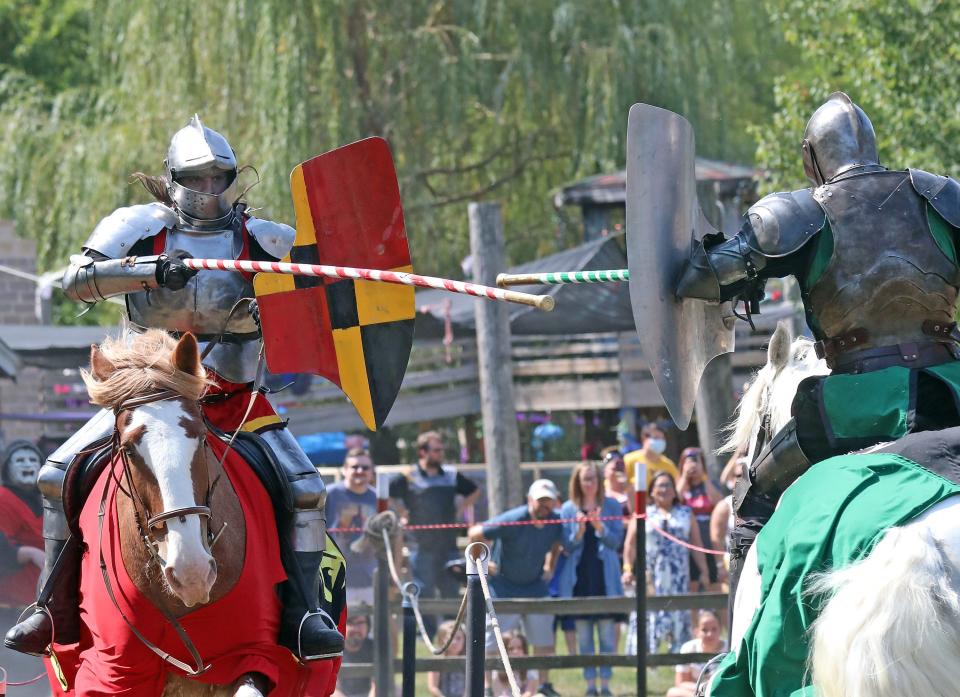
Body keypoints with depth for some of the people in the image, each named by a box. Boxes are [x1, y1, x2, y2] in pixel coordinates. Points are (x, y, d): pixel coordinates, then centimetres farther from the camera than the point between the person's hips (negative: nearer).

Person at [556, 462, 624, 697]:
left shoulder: (612, 506, 4)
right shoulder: (568, 509, 6)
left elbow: (616, 540, -2)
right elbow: (567, 546, 3)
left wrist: (599, 526, -18)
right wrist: (579, 530, -16)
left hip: (605, 577, -1)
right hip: (579, 577, 1)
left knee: (607, 634, -3)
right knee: (584, 636, 3)